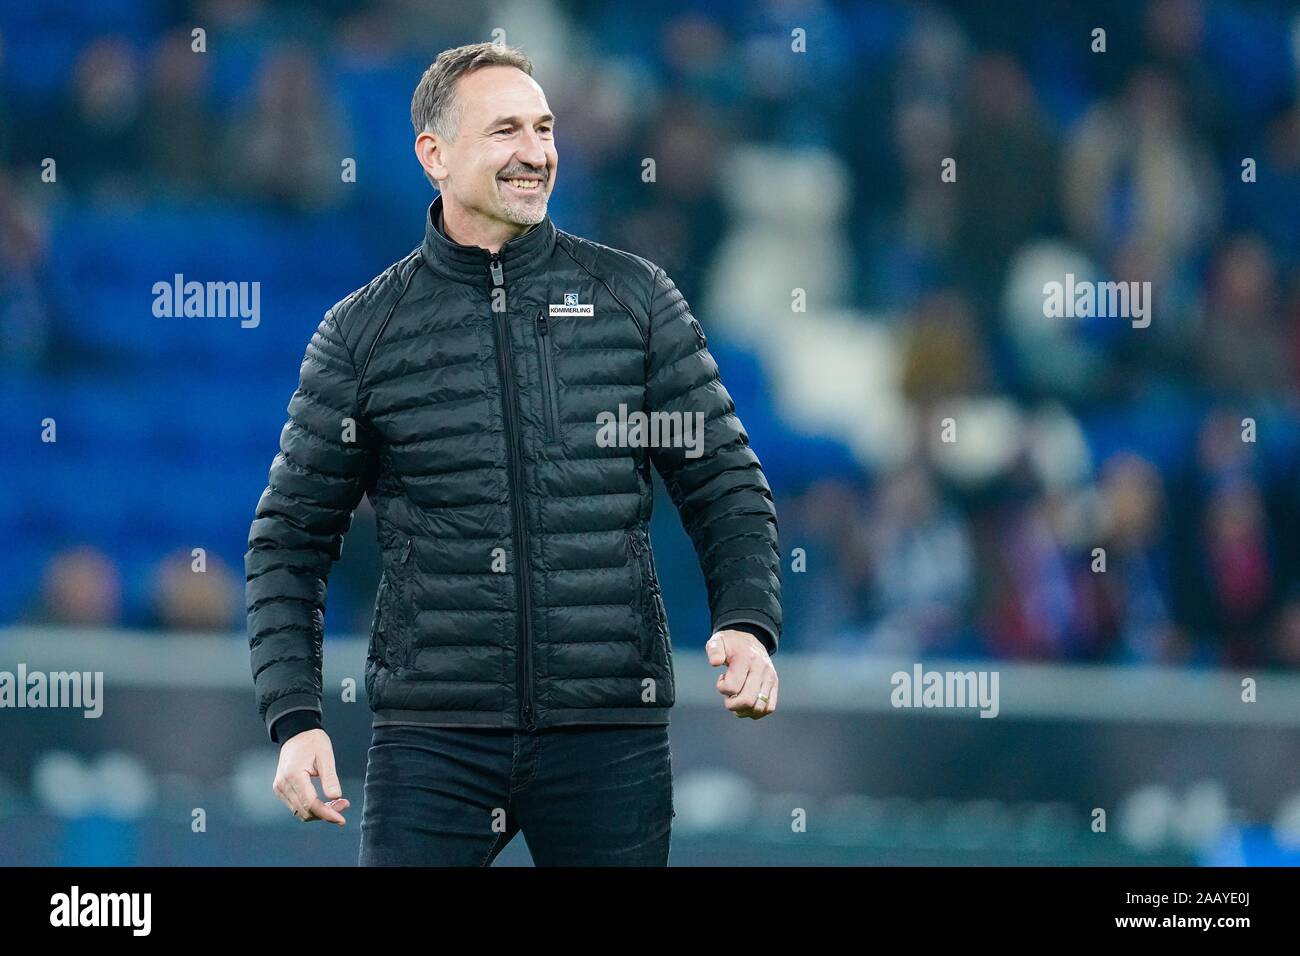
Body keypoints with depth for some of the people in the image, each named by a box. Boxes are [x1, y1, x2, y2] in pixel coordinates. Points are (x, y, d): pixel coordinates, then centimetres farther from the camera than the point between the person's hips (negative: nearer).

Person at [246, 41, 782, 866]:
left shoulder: (634, 297, 7)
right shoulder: (363, 332, 5)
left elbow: (725, 485, 9)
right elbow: (293, 539, 9)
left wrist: (748, 624, -9)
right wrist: (294, 719, -2)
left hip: (610, 735, 1)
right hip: (432, 732, -1)